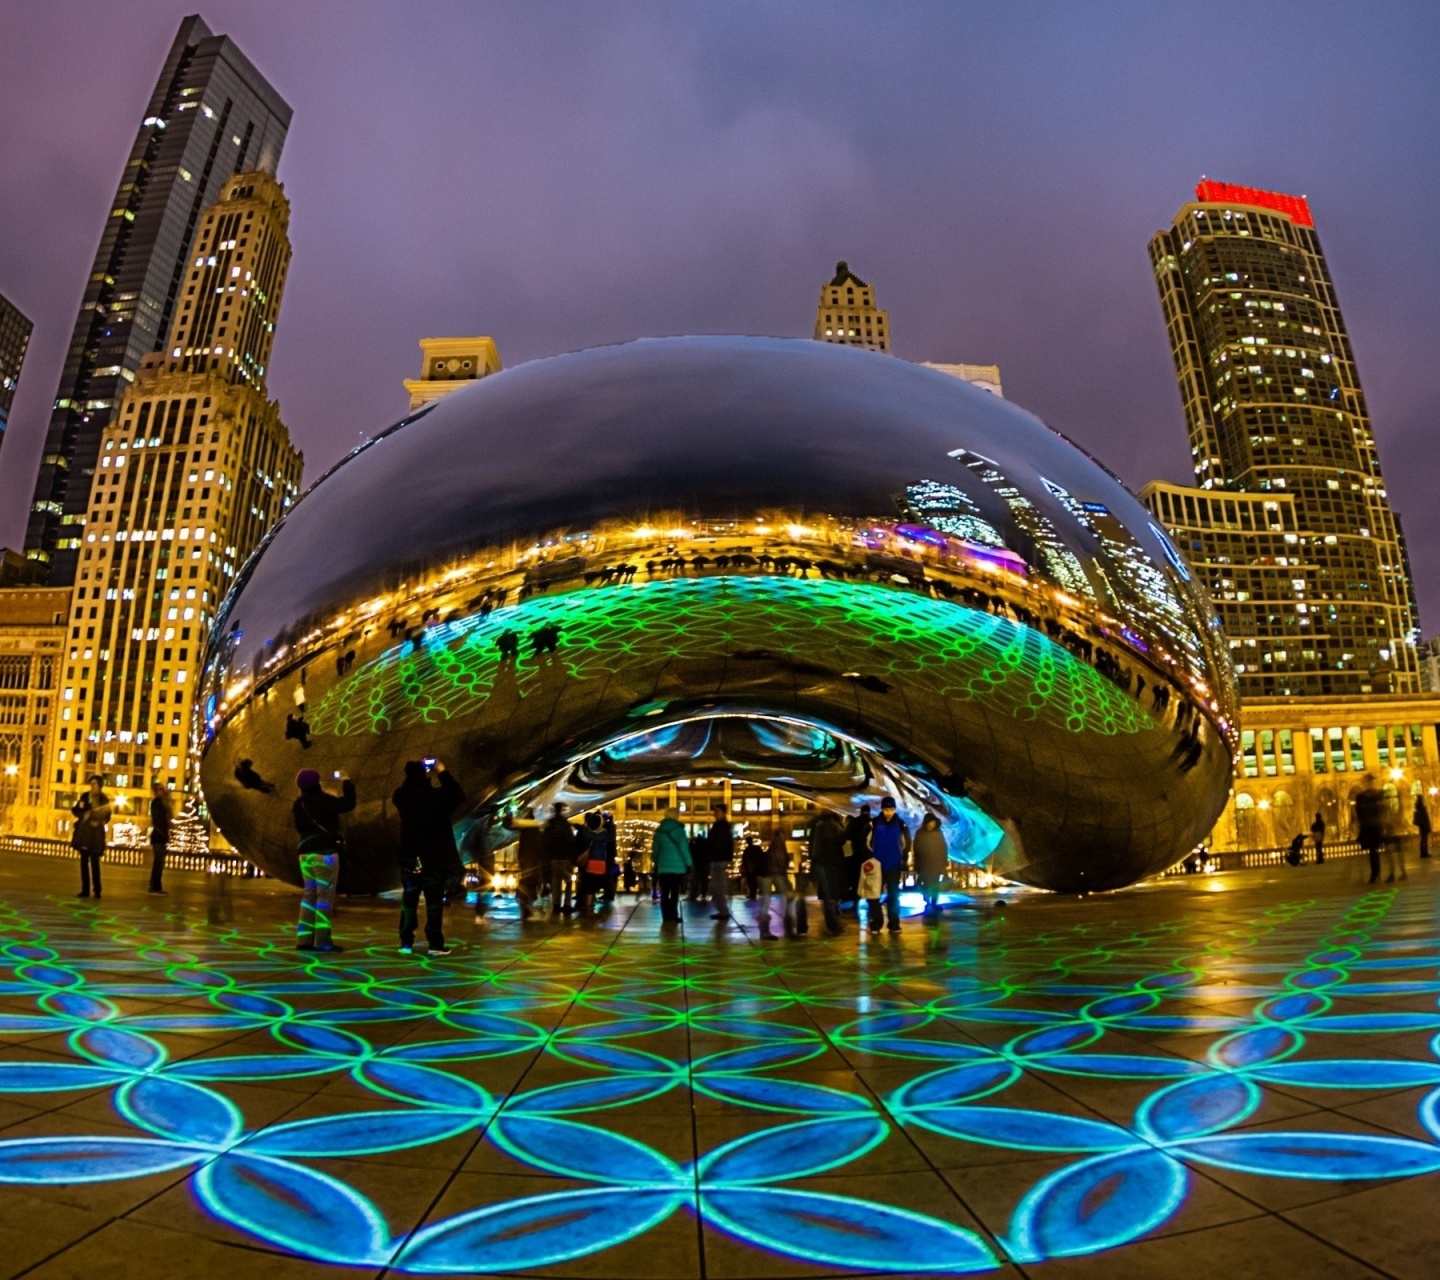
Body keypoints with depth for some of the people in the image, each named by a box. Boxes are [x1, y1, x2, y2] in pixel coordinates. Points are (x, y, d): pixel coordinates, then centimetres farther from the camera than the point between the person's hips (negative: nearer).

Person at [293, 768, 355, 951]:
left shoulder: (298, 804, 8)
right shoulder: (325, 800, -13)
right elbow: (349, 803, -8)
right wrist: (346, 781, 5)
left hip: (306, 853, 7)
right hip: (325, 853, -7)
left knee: (309, 894, 13)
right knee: (325, 895, -4)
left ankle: (304, 938, 11)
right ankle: (322, 941, -6)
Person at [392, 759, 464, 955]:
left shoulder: (402, 796, -4)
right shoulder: (438, 795, -16)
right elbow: (459, 796, -2)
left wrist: (415, 772, 10)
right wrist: (443, 773, -3)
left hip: (410, 858, 3)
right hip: (435, 858, -3)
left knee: (408, 901, 12)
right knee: (434, 902, 2)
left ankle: (406, 943, 13)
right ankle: (435, 944, 3)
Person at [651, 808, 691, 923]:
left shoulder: (659, 830, 7)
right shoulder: (679, 829, -7)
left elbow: (655, 849, 11)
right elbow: (684, 848, -10)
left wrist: (656, 864, 19)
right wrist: (688, 864, -5)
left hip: (663, 866, 4)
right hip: (677, 866, -4)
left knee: (664, 893, 6)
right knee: (675, 893, 1)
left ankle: (666, 917, 4)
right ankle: (672, 917, -2)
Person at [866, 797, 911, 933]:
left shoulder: (901, 824, -2)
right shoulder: (874, 823, -6)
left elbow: (906, 843, 8)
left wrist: (903, 859, 5)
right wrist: (870, 857, -2)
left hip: (894, 865, 1)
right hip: (877, 865, -1)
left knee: (894, 895, 8)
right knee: (874, 894, 2)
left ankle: (894, 924, 15)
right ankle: (875, 924, 9)